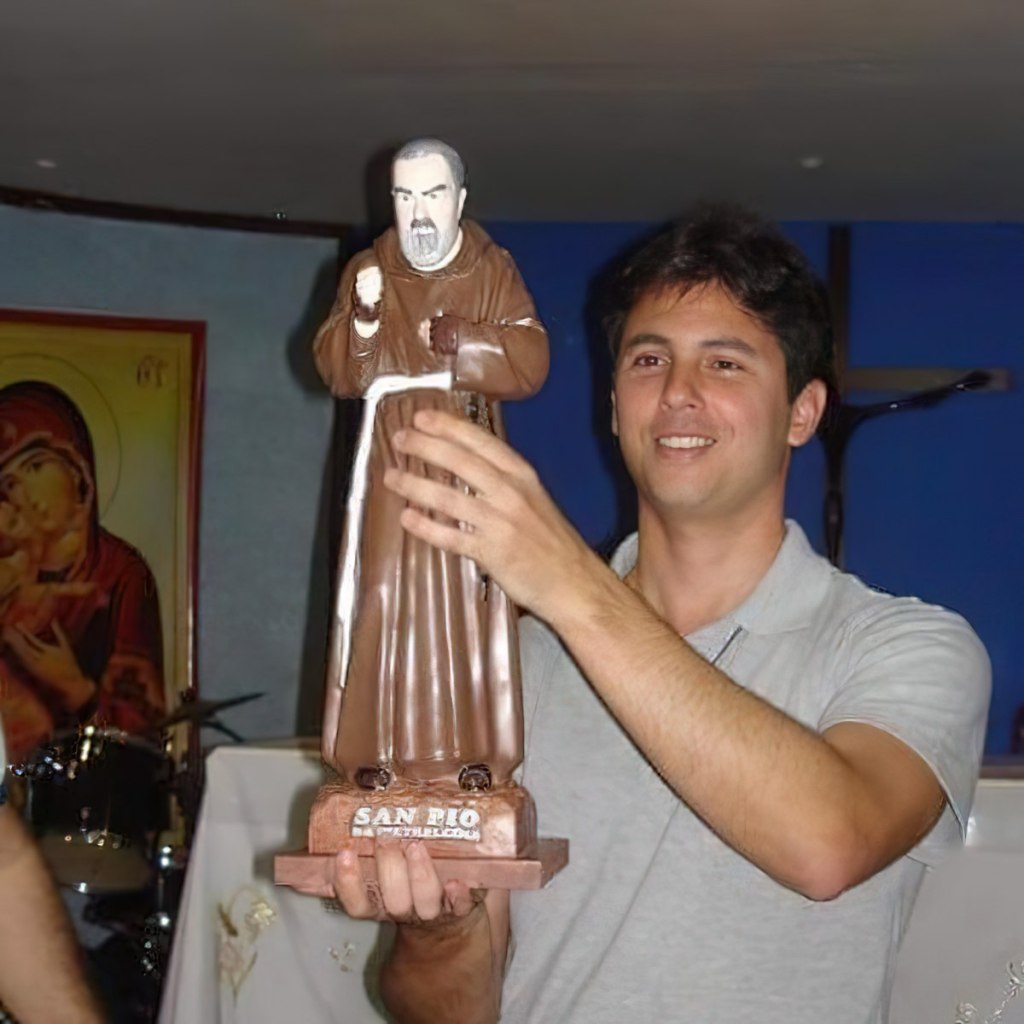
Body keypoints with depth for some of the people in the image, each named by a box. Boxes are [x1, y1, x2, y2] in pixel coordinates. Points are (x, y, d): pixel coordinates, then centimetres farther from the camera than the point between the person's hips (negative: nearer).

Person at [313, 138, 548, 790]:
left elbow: (531, 363, -7)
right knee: (386, 605, -5)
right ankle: (376, 753, -3)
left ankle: (477, 751, 0)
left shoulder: (495, 271, 4)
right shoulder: (366, 271, 7)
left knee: (470, 605, -3)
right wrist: (363, 318, -18)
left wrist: (452, 339, -11)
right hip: (391, 467, 1)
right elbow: (338, 374, -1)